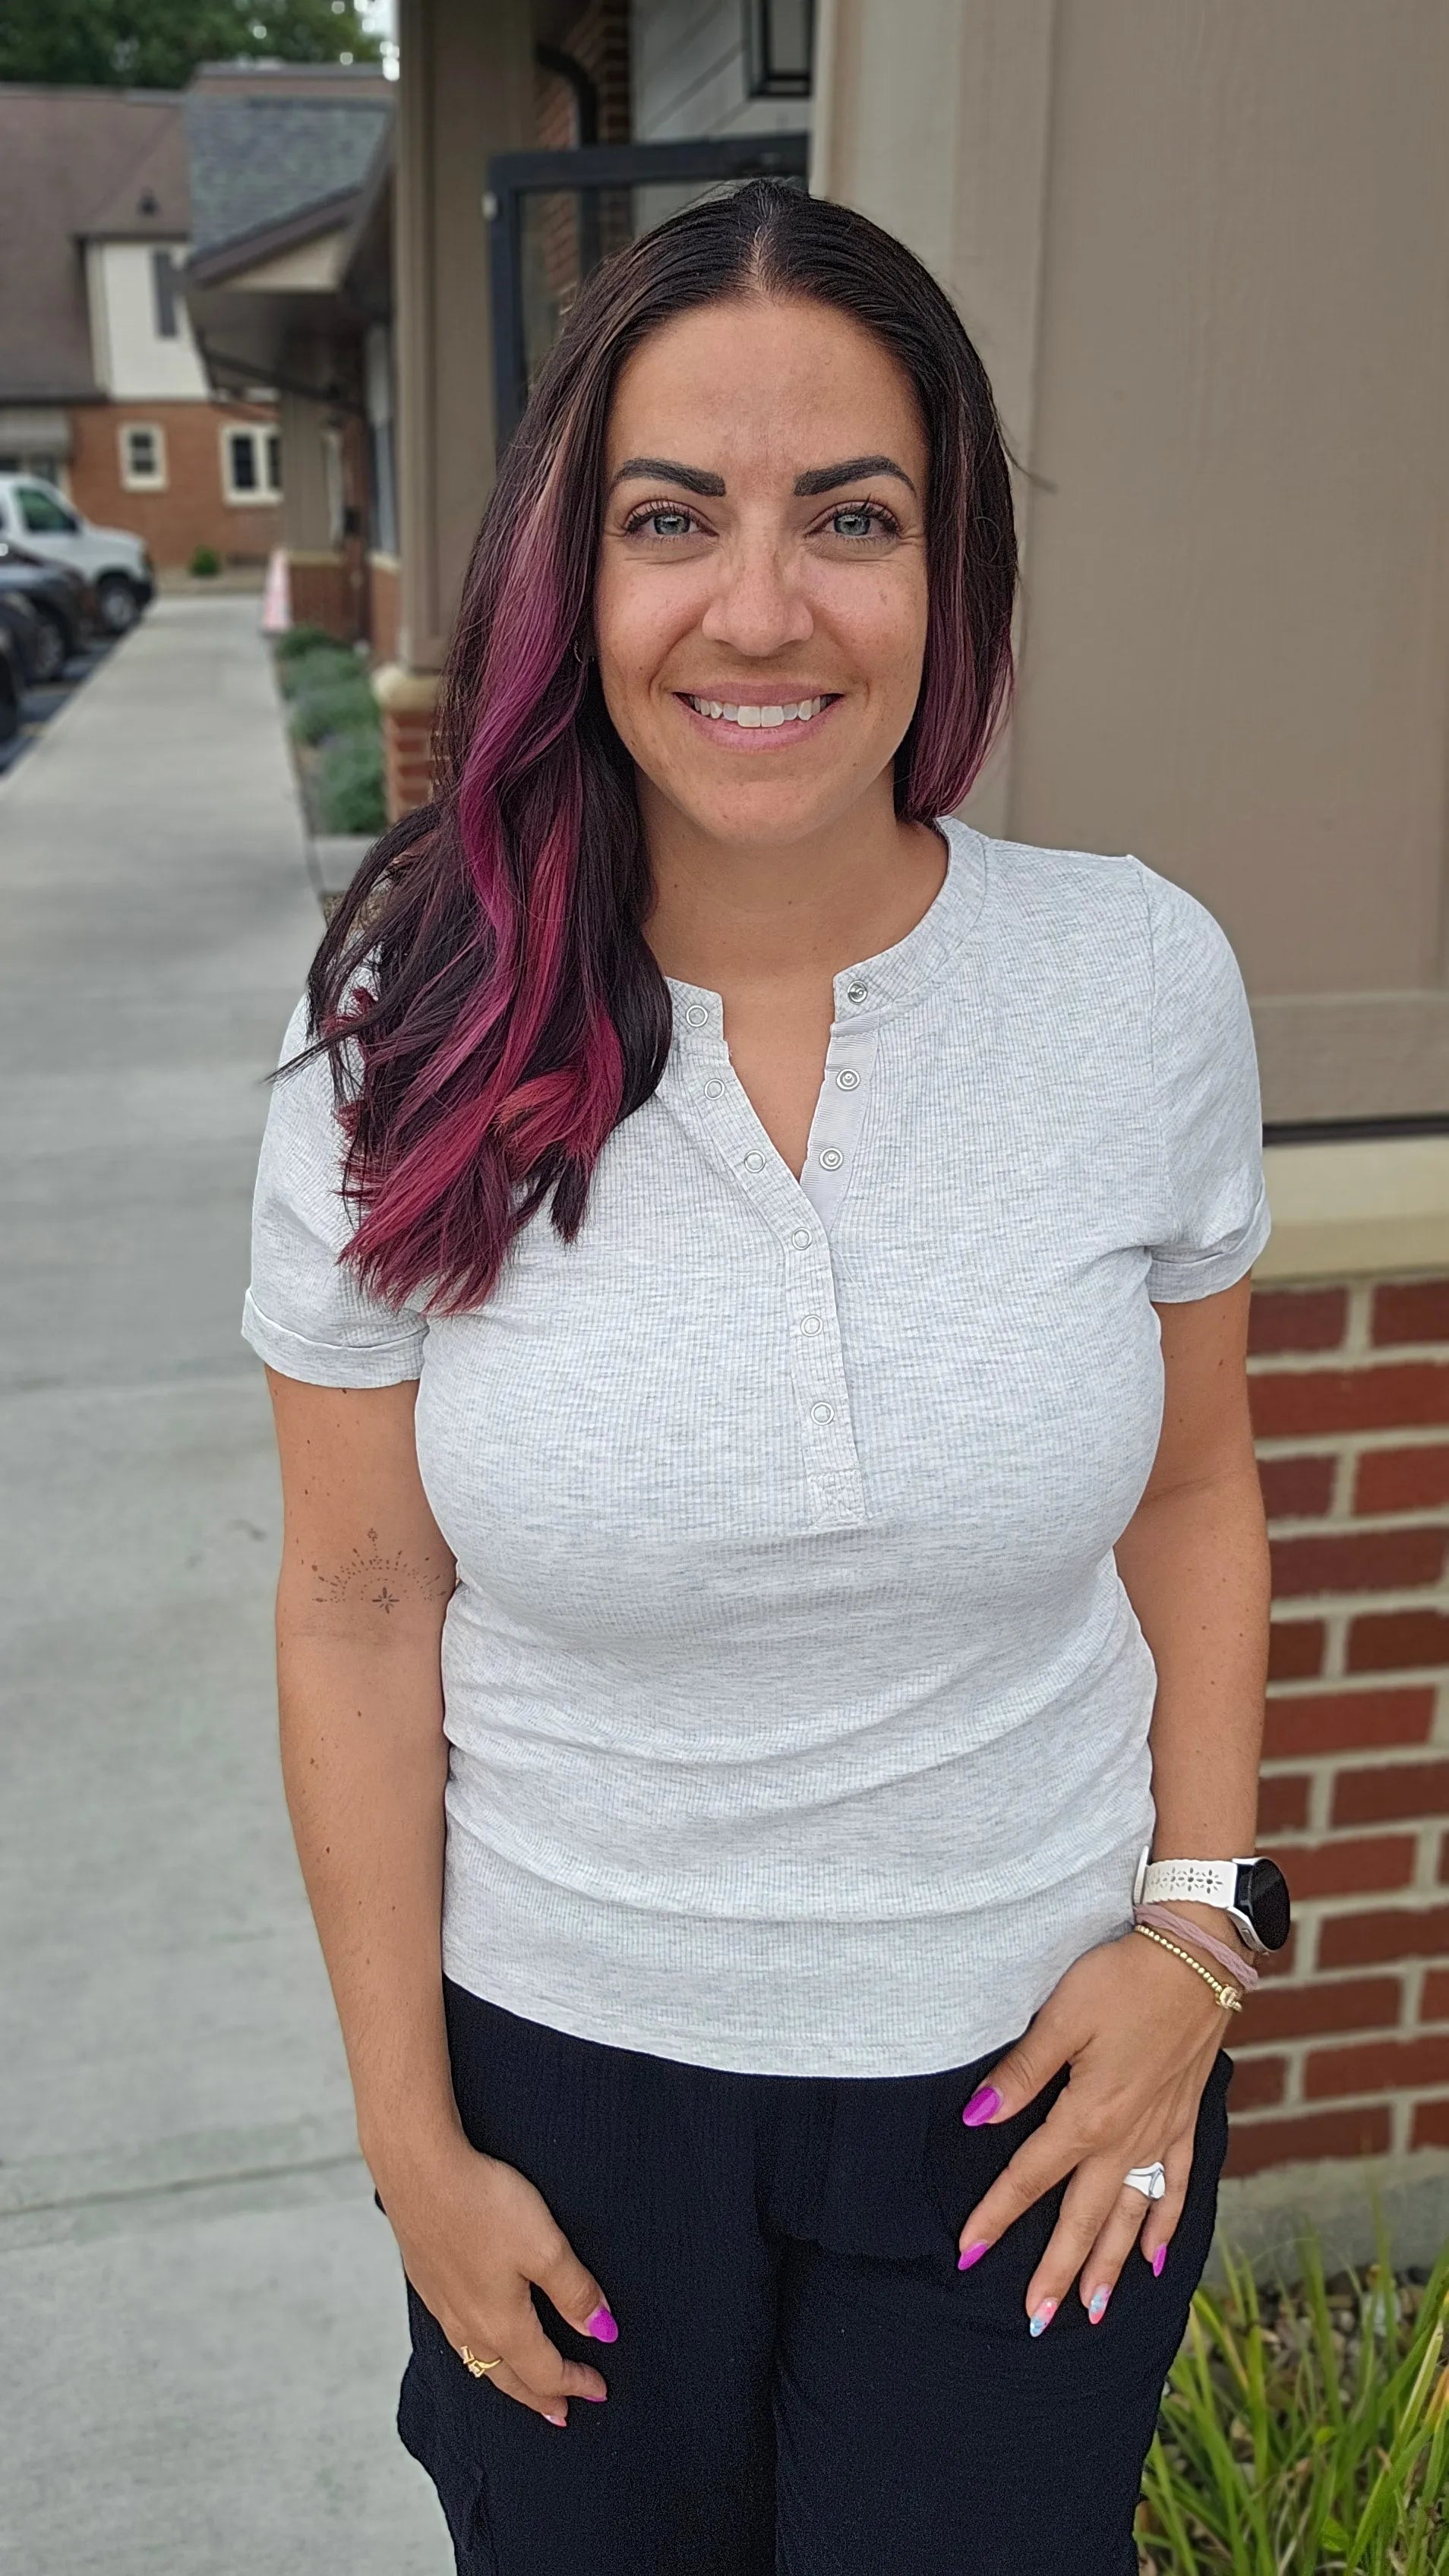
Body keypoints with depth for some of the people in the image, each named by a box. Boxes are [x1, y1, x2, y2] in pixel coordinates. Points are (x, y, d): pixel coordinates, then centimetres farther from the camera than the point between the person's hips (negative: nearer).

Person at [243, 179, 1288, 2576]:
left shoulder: (1145, 978, -12)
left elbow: (1193, 1484, 1)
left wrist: (1201, 1916, -6)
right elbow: (361, 1607, -7)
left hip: (1030, 2067, 1)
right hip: (568, 2065, 0)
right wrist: (411, 2138, -2)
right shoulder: (411, 1046, -14)